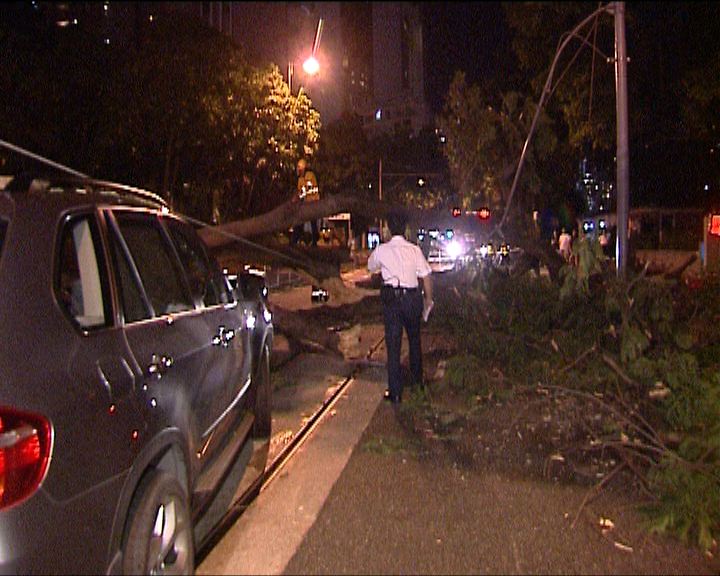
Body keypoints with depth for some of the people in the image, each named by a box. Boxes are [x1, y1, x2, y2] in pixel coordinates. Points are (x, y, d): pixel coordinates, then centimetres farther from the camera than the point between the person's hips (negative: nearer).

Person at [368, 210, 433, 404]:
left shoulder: (381, 250, -4)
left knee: (393, 344, 2)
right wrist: (428, 299, 9)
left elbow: (371, 267, 15)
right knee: (414, 339, 22)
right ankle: (417, 379, 39)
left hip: (391, 298, -1)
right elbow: (426, 276, -3)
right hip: (412, 297, 1)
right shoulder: (414, 250, -4)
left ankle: (395, 392, 2)